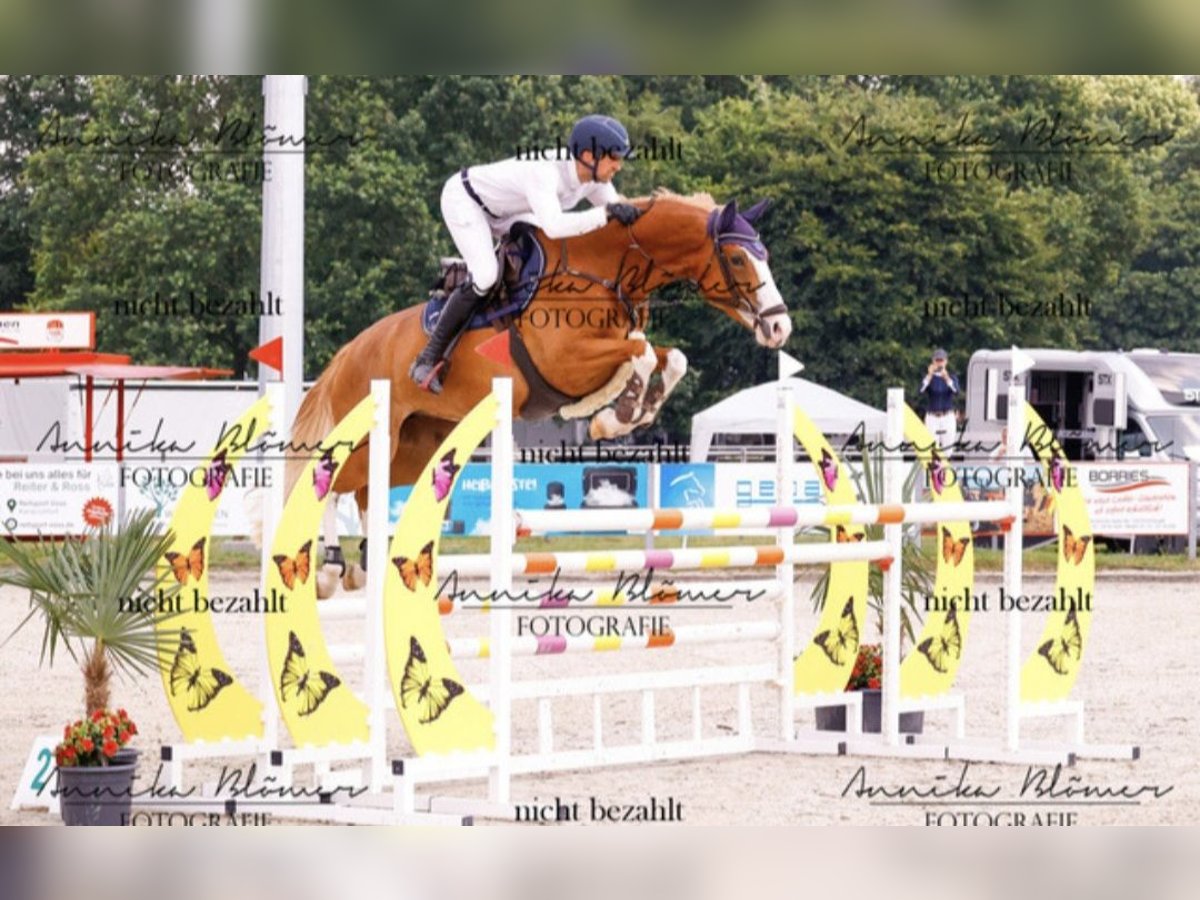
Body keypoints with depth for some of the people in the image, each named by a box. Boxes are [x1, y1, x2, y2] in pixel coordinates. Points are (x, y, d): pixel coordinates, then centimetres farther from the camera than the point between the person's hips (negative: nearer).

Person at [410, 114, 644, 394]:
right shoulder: (544, 171, -39)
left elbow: (619, 216, -2)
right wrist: (606, 213, -53)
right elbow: (554, 226, -53)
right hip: (463, 200, -9)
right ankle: (428, 358, -19)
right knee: (485, 276, -25)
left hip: (501, 213, 9)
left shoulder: (596, 178, -14)